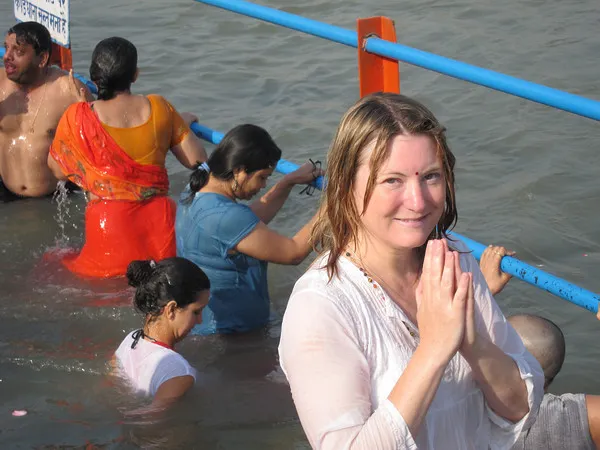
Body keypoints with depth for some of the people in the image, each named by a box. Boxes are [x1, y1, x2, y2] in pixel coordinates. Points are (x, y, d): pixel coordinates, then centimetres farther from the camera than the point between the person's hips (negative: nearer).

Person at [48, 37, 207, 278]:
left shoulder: (78, 117, -1)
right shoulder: (159, 108, 4)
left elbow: (59, 171, 14)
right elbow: (197, 159, 10)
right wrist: (184, 124, 30)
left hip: (108, 224, -2)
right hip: (159, 220, 2)